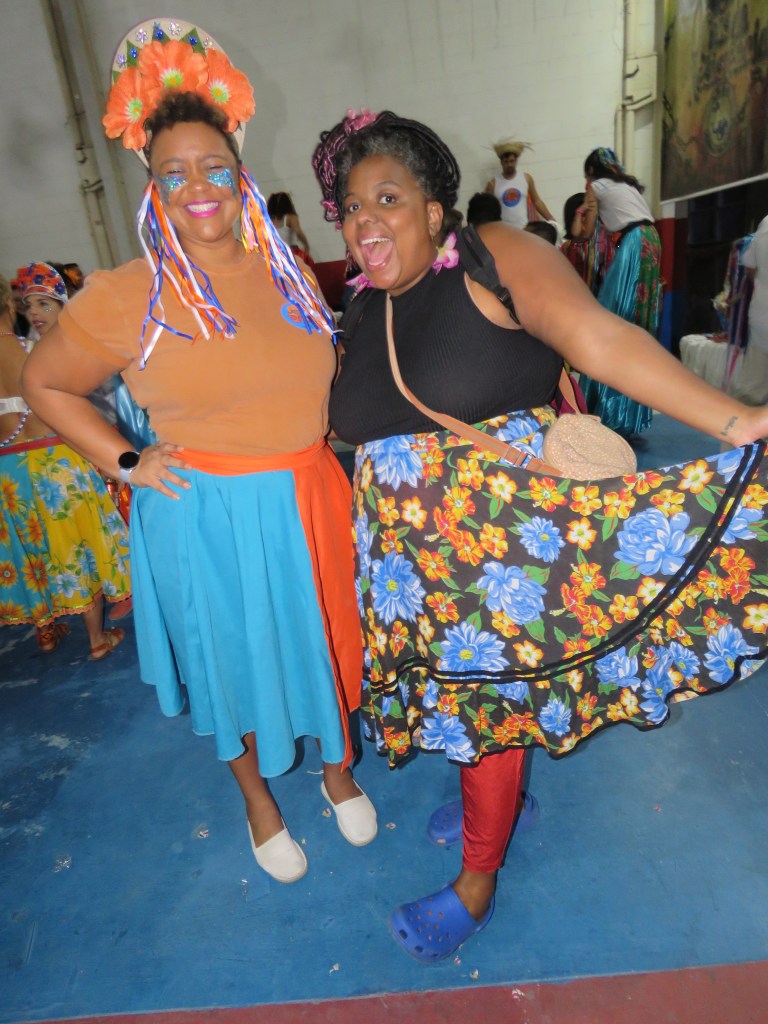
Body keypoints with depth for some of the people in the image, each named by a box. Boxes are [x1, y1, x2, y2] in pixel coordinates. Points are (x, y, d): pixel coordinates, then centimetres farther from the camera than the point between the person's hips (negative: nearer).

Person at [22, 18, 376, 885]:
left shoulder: (290, 273, 3)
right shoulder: (125, 298, -9)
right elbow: (44, 384, 3)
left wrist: (326, 436, 4)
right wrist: (124, 461, -5)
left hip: (308, 503, 4)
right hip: (204, 515, -3)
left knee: (324, 640, 17)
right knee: (234, 659, 15)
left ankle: (337, 771, 48)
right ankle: (258, 801, 45)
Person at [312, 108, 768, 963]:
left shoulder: (490, 260, -12)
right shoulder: (361, 315, 8)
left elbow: (597, 336, -25)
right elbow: (352, 431, 15)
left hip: (502, 540, -6)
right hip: (413, 551, 6)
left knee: (488, 694, 8)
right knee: (452, 685, 20)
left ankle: (477, 883, 33)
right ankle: (490, 790, 51)